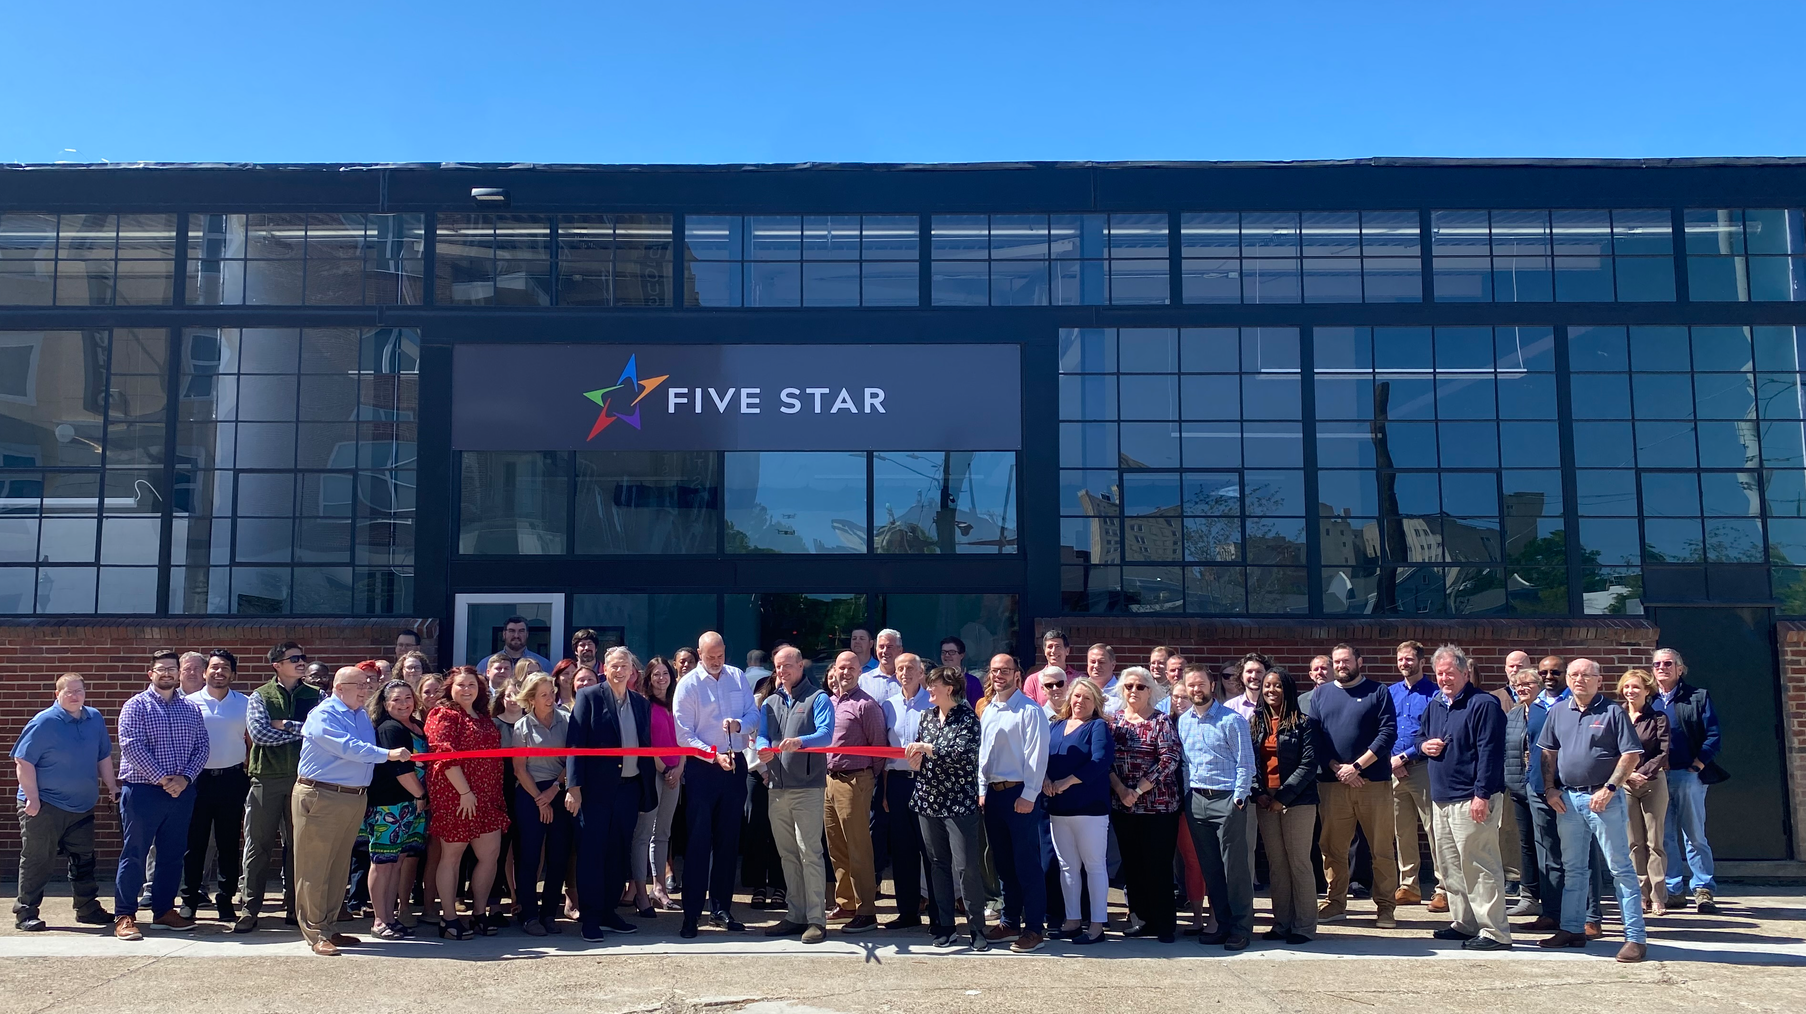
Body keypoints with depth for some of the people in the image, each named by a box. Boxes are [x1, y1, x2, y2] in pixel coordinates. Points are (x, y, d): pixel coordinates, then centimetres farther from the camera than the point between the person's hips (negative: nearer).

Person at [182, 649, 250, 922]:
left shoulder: (244, 704, 6)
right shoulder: (190, 703, 3)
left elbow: (251, 743, 9)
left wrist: (250, 777, 2)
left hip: (232, 779, 1)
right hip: (198, 779, -1)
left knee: (230, 843, 6)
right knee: (194, 841, 4)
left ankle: (225, 899, 14)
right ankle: (189, 899, 15)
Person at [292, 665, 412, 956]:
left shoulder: (363, 716, 15)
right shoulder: (323, 715, -11)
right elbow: (347, 747, -23)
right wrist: (388, 755, -27)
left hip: (355, 799, 8)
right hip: (320, 797, -8)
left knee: (339, 867, 13)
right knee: (315, 867, -2)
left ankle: (329, 928, 22)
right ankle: (315, 934, 2)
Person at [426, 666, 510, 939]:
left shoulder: (483, 718, 17)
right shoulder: (443, 715, -5)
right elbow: (444, 755, -15)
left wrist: (497, 793, 14)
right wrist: (464, 791, -20)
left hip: (487, 797, 7)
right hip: (455, 795, -7)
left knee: (490, 854, 5)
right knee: (451, 855, 1)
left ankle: (479, 914, 18)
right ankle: (449, 919, 9)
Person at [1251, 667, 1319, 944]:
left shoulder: (1303, 723, -3)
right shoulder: (1256, 722, 11)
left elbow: (1308, 765, -9)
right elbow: (1250, 762, 10)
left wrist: (1283, 796, -13)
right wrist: (1258, 793, -5)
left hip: (1297, 800, -4)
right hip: (1265, 801, 4)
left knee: (1299, 862, -1)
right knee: (1275, 865, 8)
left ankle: (1304, 926, 6)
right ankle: (1282, 923, 15)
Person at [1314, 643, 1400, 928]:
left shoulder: (1377, 692, 4)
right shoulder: (1320, 694, 12)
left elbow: (1388, 733, -6)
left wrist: (1357, 766, -13)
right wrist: (1337, 768, -8)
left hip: (1374, 782, -2)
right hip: (1332, 784, 2)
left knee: (1381, 848, 2)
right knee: (1332, 847, 7)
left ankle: (1385, 906, 10)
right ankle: (1336, 902, 18)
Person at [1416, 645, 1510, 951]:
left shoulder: (1483, 704, -10)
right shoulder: (1434, 705, 15)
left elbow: (1490, 753, -16)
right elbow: (1421, 736, 28)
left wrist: (1482, 794, -21)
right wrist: (1424, 745, 3)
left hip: (1472, 799, -9)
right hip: (1441, 798, 9)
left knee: (1480, 866, -8)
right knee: (1451, 866, 14)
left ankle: (1495, 932, -3)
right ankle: (1463, 923, 24)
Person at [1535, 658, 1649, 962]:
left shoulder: (1612, 712, -5)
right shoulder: (1558, 712, 10)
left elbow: (1632, 755, -9)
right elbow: (1548, 753, 15)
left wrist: (1608, 789, -15)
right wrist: (1550, 788, 5)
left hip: (1603, 798, -5)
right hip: (1568, 799, 5)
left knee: (1620, 867, -3)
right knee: (1573, 868, 13)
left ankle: (1636, 937, -1)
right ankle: (1572, 929, 21)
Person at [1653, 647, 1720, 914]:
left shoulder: (1698, 697, 5)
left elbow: (1713, 737, -1)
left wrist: (1696, 767, -10)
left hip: (1687, 775, -3)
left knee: (1695, 835, 0)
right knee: (1665, 837, 5)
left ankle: (1704, 890, 6)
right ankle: (1674, 890, 11)